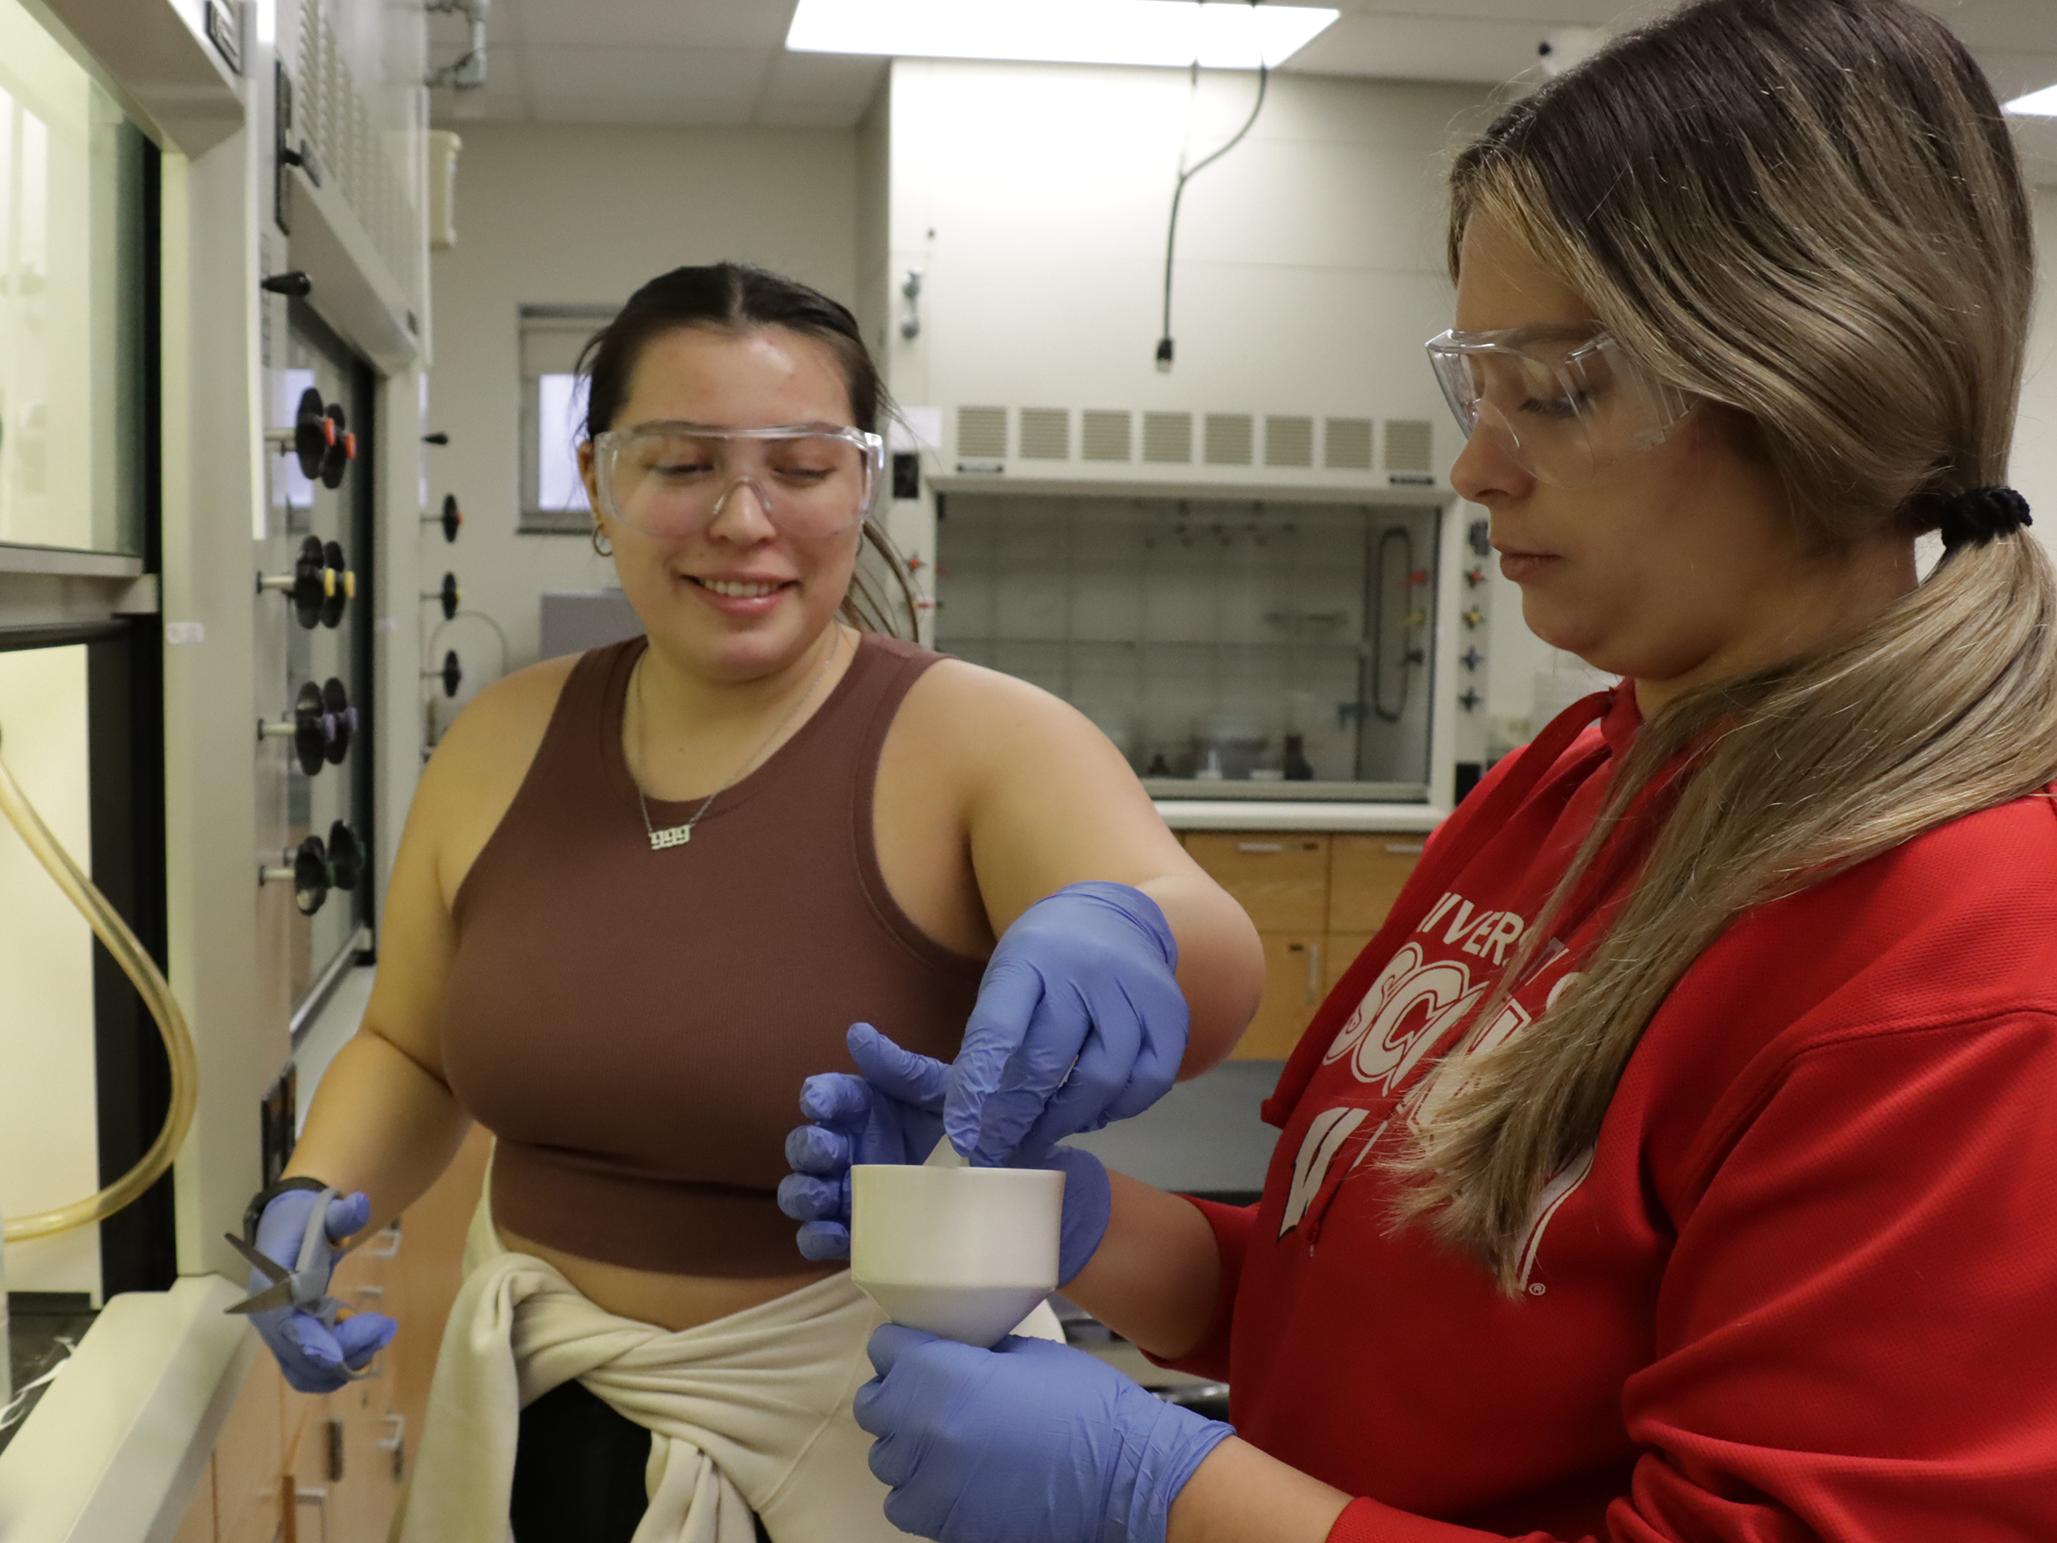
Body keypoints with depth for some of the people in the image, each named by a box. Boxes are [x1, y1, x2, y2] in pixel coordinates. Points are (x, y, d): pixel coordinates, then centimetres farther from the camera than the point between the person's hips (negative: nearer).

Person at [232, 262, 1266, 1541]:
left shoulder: (980, 741, -15)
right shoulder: (502, 742, -2)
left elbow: (1211, 949, -32)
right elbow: (407, 1052, 9)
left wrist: (1115, 935, -54)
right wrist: (314, 1199, -10)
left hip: (881, 1425, -3)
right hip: (550, 1415, 4)